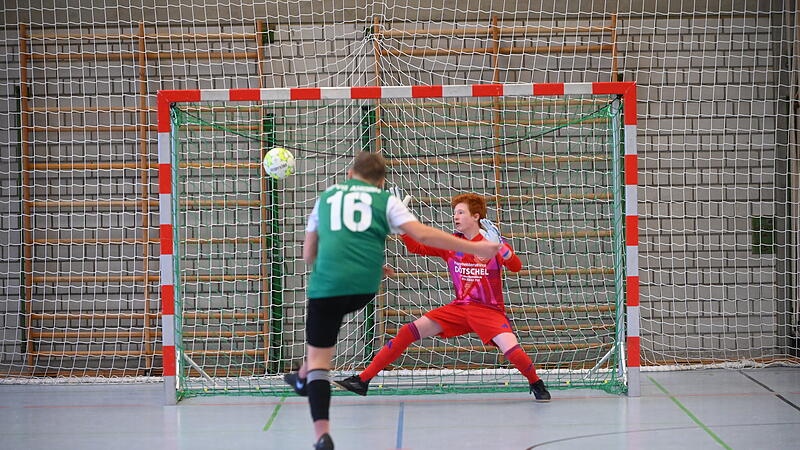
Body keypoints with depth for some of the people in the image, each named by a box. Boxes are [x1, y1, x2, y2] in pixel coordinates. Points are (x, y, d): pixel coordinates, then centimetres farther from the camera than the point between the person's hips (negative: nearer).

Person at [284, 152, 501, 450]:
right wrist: (473, 248, 3)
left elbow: (308, 255, 24)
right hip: (364, 287, 1)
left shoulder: (326, 197, 22)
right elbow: (421, 234, 1)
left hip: (326, 283, -1)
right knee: (331, 315, 35)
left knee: (318, 359, 4)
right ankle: (304, 378, 45)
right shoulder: (385, 200, 15)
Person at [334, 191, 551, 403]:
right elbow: (416, 247, 5)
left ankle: (537, 384, 5)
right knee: (408, 332, -8)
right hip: (459, 308, 4)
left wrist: (499, 247, -32)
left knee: (511, 349, -28)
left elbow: (516, 267, -17)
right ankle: (362, 381, -5)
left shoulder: (492, 241, -7)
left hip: (489, 310, -4)